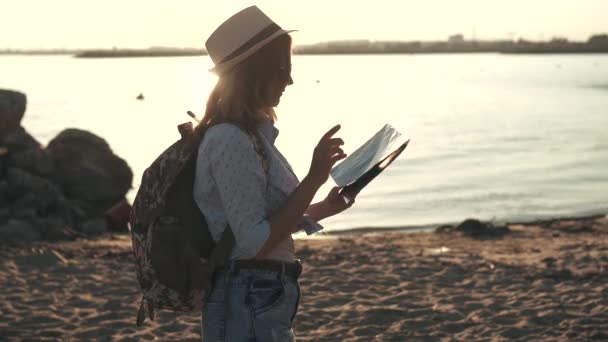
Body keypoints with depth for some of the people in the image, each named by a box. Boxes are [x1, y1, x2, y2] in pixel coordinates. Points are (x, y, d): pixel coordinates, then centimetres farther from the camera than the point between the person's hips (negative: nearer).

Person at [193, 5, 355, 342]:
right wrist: (314, 178, -23)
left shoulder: (254, 134, 10)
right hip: (248, 304, -10)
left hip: (264, 299, 10)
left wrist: (325, 208, 10)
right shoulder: (231, 140, -19)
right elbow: (256, 242, -23)